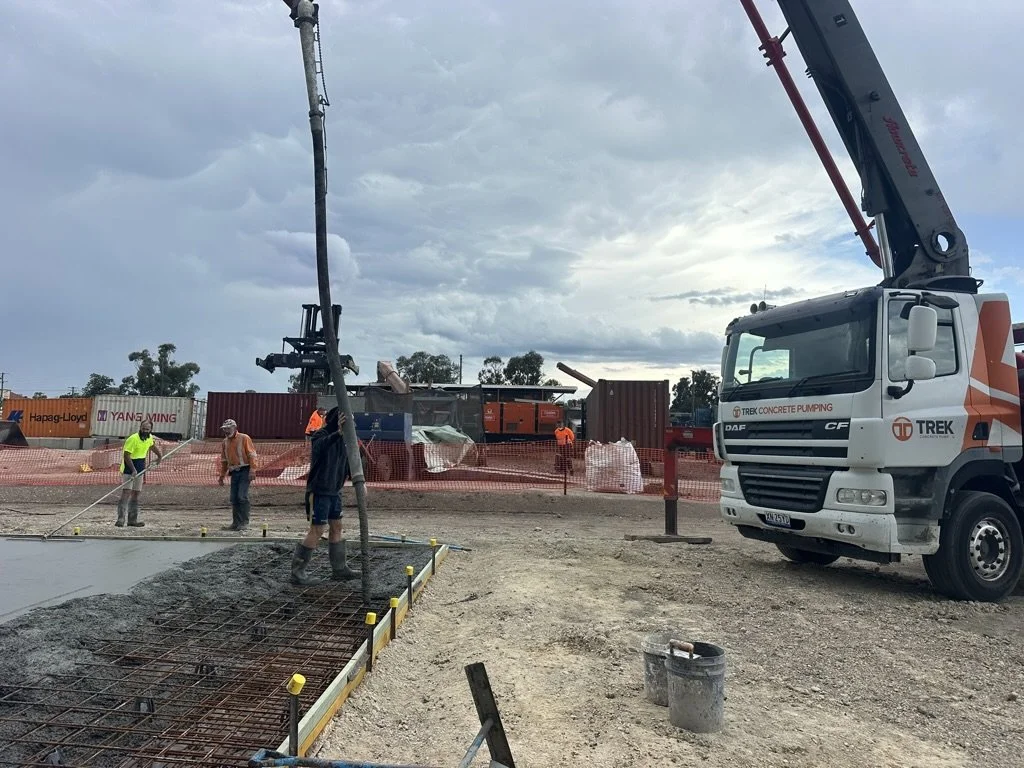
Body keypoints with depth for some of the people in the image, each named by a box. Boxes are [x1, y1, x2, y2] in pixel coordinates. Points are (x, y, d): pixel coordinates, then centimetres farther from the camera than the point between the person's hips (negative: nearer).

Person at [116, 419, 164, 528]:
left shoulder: (150, 438, 2)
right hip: (129, 468, -7)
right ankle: (121, 518, -18)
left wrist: (160, 455, 19)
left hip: (140, 468, 8)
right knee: (126, 492, -16)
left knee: (136, 493, 10)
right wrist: (133, 470, -27)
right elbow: (126, 455, -23)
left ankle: (132, 520, 15)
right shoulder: (133, 439, -20)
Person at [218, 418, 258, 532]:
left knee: (242, 496, -12)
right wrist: (222, 476, 20)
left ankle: (244, 522, -5)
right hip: (234, 472, 6)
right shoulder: (225, 442, 15)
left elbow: (252, 455, -9)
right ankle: (236, 523, 12)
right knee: (234, 499, 5)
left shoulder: (244, 438, -4)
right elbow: (224, 460, 22)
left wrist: (251, 470, -17)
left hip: (244, 471, -6)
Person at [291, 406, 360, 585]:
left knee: (336, 527, 13)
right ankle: (297, 571, 4)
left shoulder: (342, 439, 8)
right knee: (316, 530, -6)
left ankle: (339, 569, 23)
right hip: (320, 490, -8)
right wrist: (338, 432, -56)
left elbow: (348, 463, 15)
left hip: (335, 491, 8)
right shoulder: (321, 435, -15)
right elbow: (319, 445, -40)